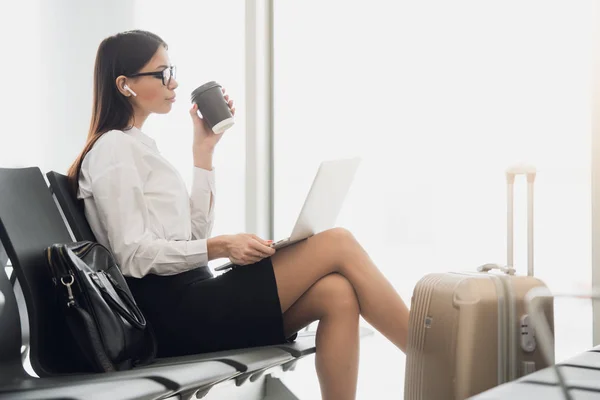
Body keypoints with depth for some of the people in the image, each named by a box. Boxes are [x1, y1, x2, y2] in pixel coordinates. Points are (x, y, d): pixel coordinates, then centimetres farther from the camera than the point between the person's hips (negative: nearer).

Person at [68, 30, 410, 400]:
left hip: (188, 303, 8)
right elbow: (133, 255, -14)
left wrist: (204, 150, 13)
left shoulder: (137, 146, 22)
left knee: (337, 294, -13)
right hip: (177, 314, -8)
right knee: (338, 244, -14)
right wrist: (221, 247, -21)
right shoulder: (114, 148, -5)